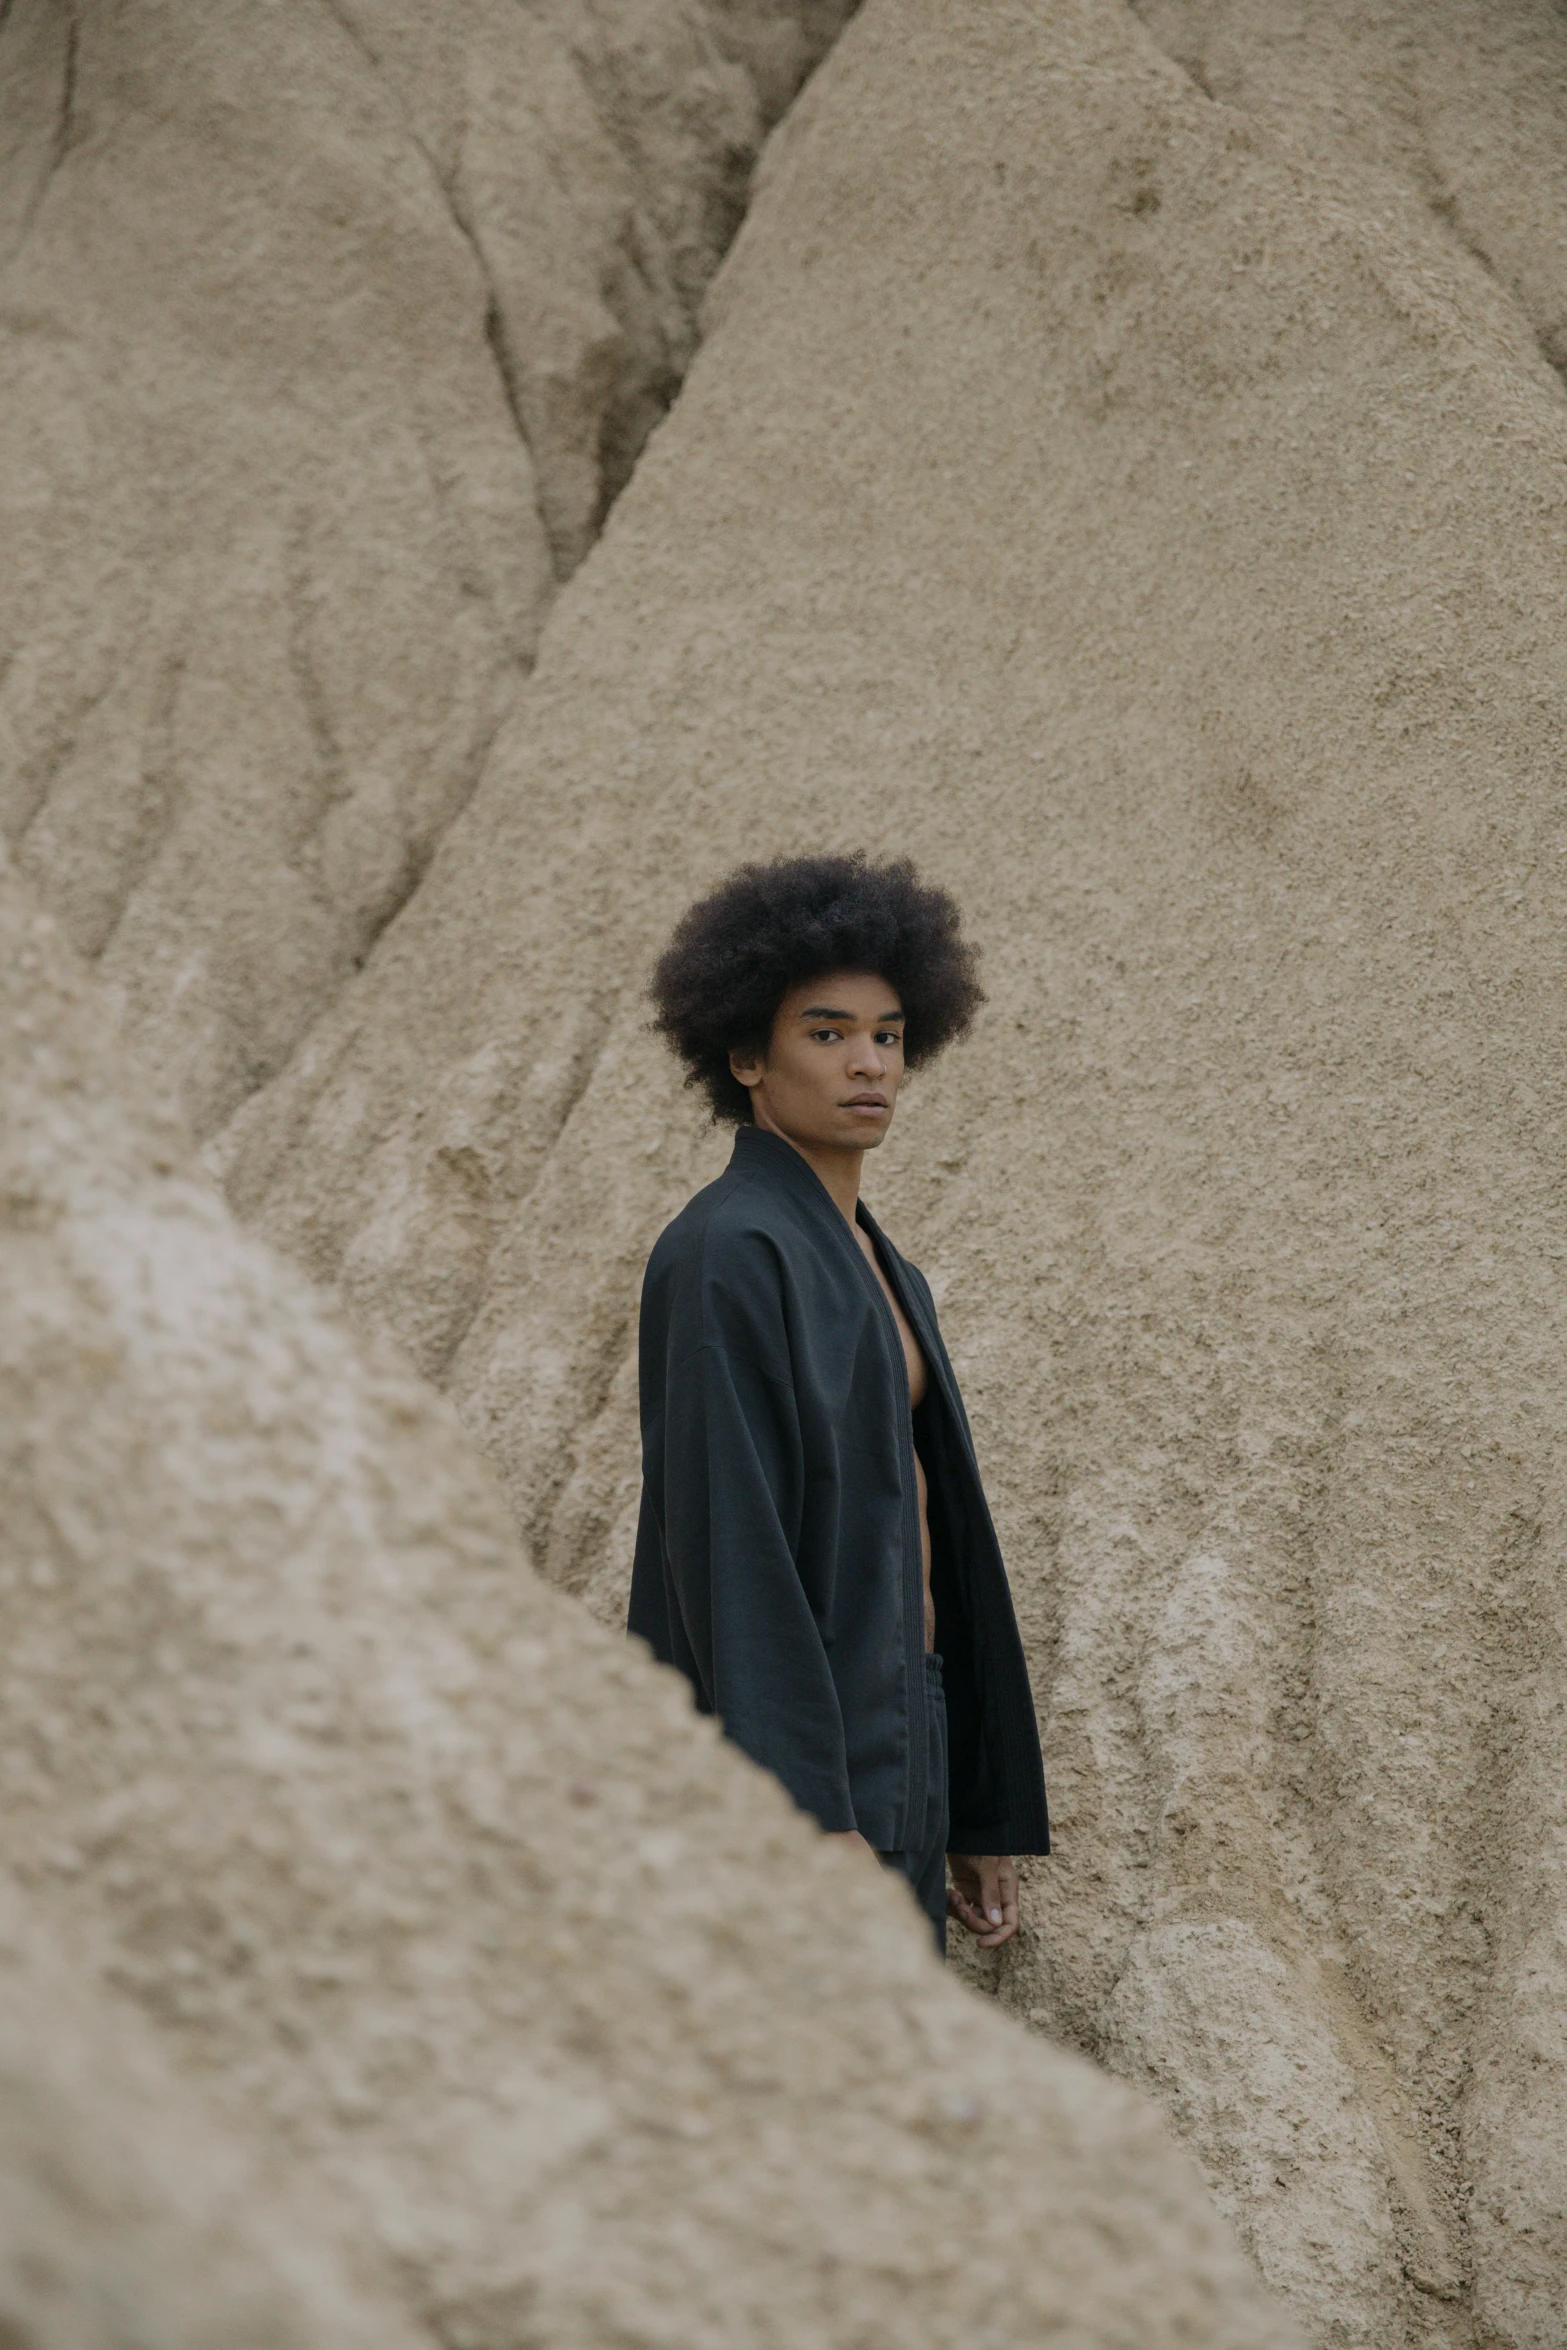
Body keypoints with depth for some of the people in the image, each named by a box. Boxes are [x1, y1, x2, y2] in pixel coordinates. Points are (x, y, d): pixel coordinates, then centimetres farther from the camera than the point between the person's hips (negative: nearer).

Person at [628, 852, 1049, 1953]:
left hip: (893, 1754, 10)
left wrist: (977, 1817, 18)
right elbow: (728, 1536, -20)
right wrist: (810, 1819, -25)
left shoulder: (881, 1274, 17)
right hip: (781, 1763, -10)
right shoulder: (726, 1254, -13)